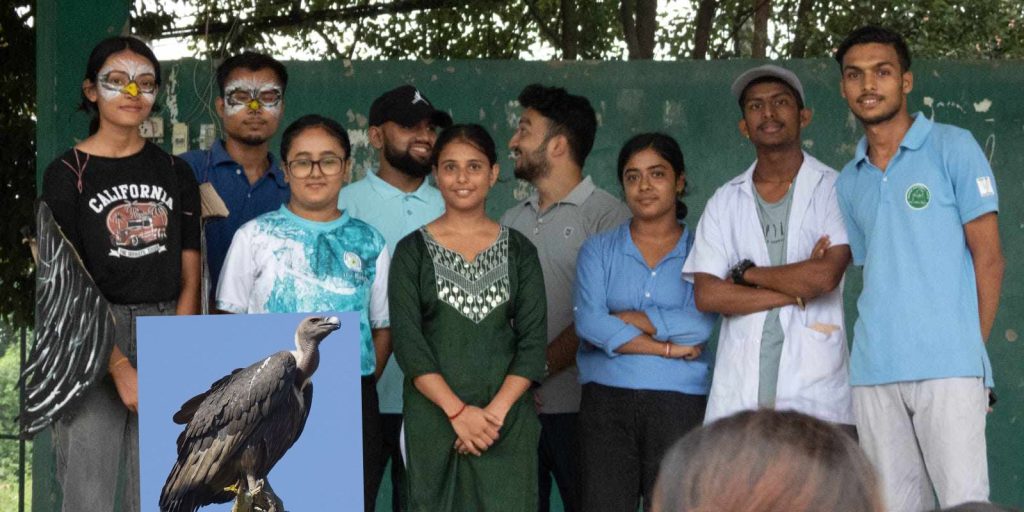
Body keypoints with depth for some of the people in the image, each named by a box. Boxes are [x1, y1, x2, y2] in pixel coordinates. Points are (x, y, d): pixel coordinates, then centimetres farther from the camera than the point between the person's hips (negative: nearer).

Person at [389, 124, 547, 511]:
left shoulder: (519, 250, 8)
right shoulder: (413, 251, 4)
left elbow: (533, 341, 2)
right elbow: (407, 341, -4)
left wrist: (496, 410, -11)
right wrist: (457, 411, -14)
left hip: (506, 419, 1)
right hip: (433, 417, -1)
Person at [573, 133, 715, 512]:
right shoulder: (599, 250, 11)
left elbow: (700, 324, -9)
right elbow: (588, 323, -5)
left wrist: (623, 318, -7)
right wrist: (666, 348, -7)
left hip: (679, 405, -1)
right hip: (606, 401, 1)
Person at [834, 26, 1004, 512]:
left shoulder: (953, 148, 2)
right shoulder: (849, 182, 17)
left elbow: (988, 258, 0)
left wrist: (970, 349, -4)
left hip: (948, 366, -5)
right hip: (874, 372, 5)